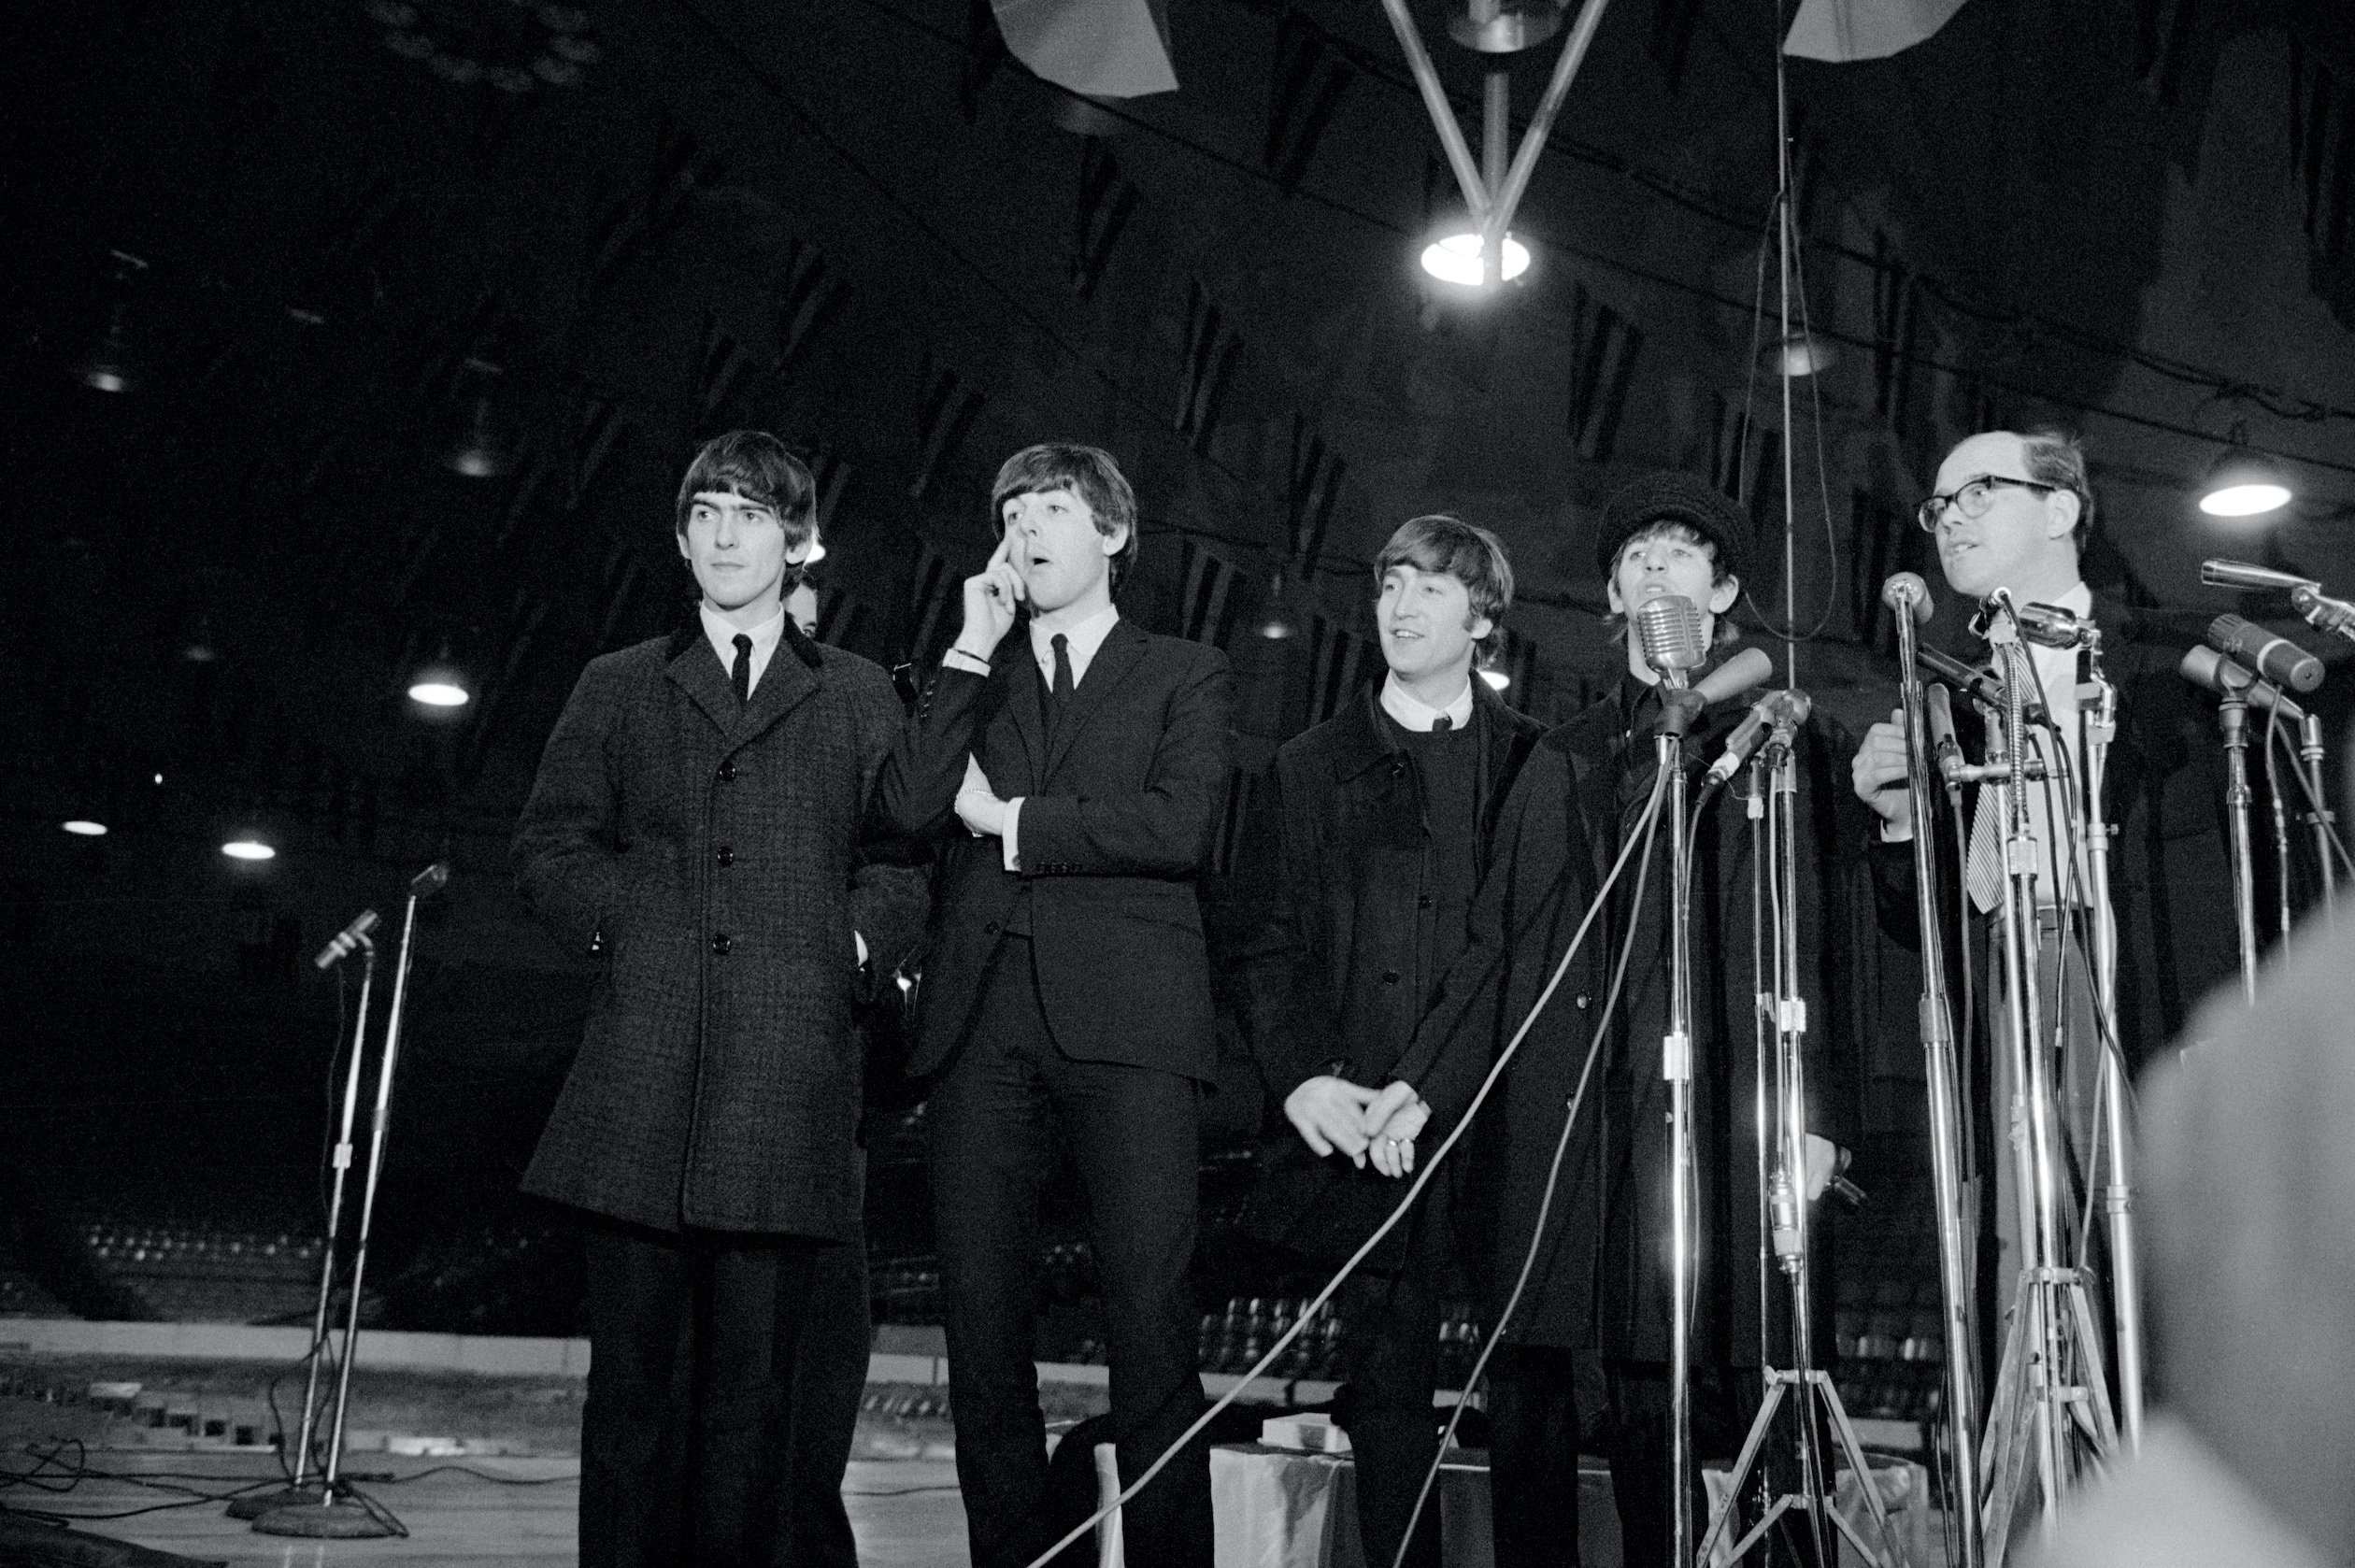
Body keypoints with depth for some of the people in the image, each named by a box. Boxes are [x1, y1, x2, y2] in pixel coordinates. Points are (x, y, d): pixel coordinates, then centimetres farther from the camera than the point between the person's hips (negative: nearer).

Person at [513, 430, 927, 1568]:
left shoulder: (859, 698, 17)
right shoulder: (617, 690, 19)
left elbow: (904, 863, 12)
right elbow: (549, 848, 16)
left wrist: (857, 940, -4)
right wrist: (625, 919, 1)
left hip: (793, 1075, -1)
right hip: (642, 1072, 1)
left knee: (767, 1372, -2)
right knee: (637, 1366, 2)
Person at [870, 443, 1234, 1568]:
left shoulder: (1185, 675, 15)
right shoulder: (971, 681, 23)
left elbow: (1178, 826, -3)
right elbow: (906, 808, 4)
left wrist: (1012, 821, 2)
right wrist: (973, 651, 5)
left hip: (1125, 1023, -3)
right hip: (982, 1022, 3)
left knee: (1153, 1325, -8)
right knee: (982, 1326, 1)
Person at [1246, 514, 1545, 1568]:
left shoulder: (1537, 762, 12)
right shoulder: (1313, 767, 14)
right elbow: (1273, 946, 8)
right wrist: (1299, 1074, -7)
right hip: (1368, 1118, 1)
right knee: (1386, 1383, 4)